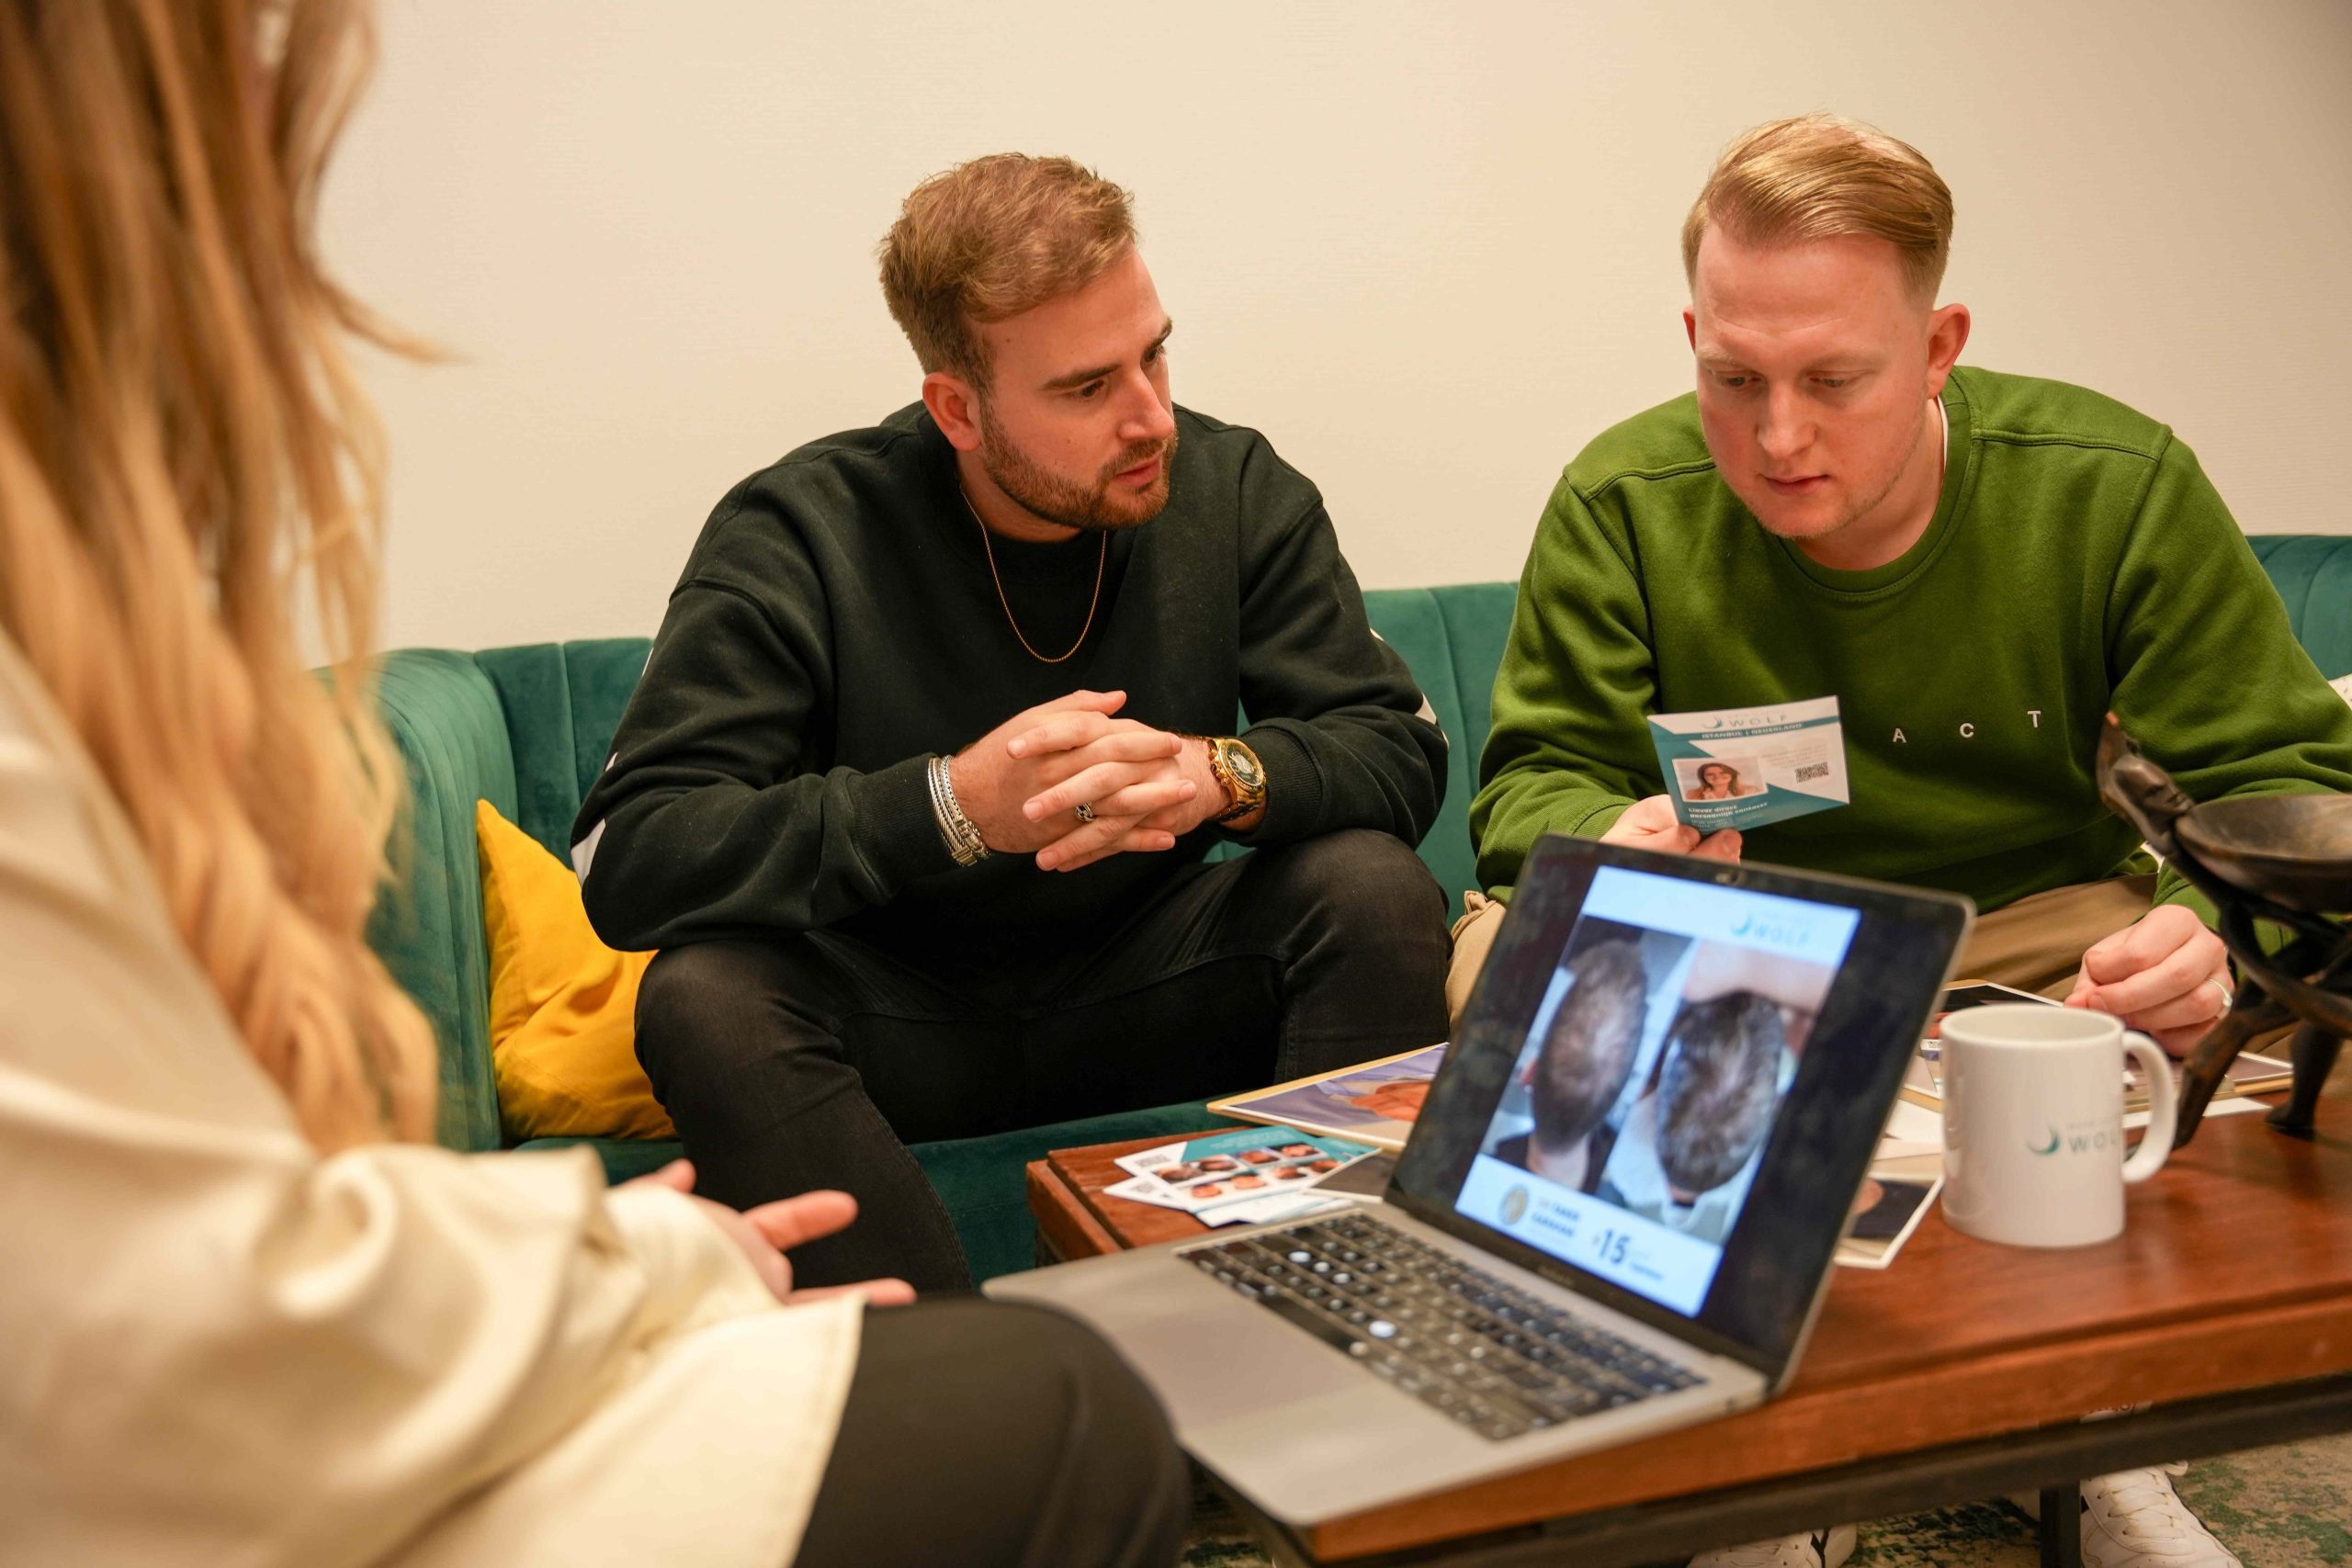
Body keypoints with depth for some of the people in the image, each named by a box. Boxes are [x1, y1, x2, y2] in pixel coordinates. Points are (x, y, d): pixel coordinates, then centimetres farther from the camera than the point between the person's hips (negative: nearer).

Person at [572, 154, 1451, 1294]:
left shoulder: (1233, 489, -5)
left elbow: (1402, 752, -6)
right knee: (707, 997, -31)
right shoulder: (798, 534, -14)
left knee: (1378, 892, -22)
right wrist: (951, 805, -33)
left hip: (1143, 995, 3)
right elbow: (624, 858, -22)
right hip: (895, 1015, -2)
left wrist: (1222, 774, -29)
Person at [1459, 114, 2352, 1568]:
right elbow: (1536, 779, -8)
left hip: (2035, 930, 0)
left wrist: (2215, 930, -34)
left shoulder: (2118, 486, -10)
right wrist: (1610, 848, -35)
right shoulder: (1624, 503, -10)